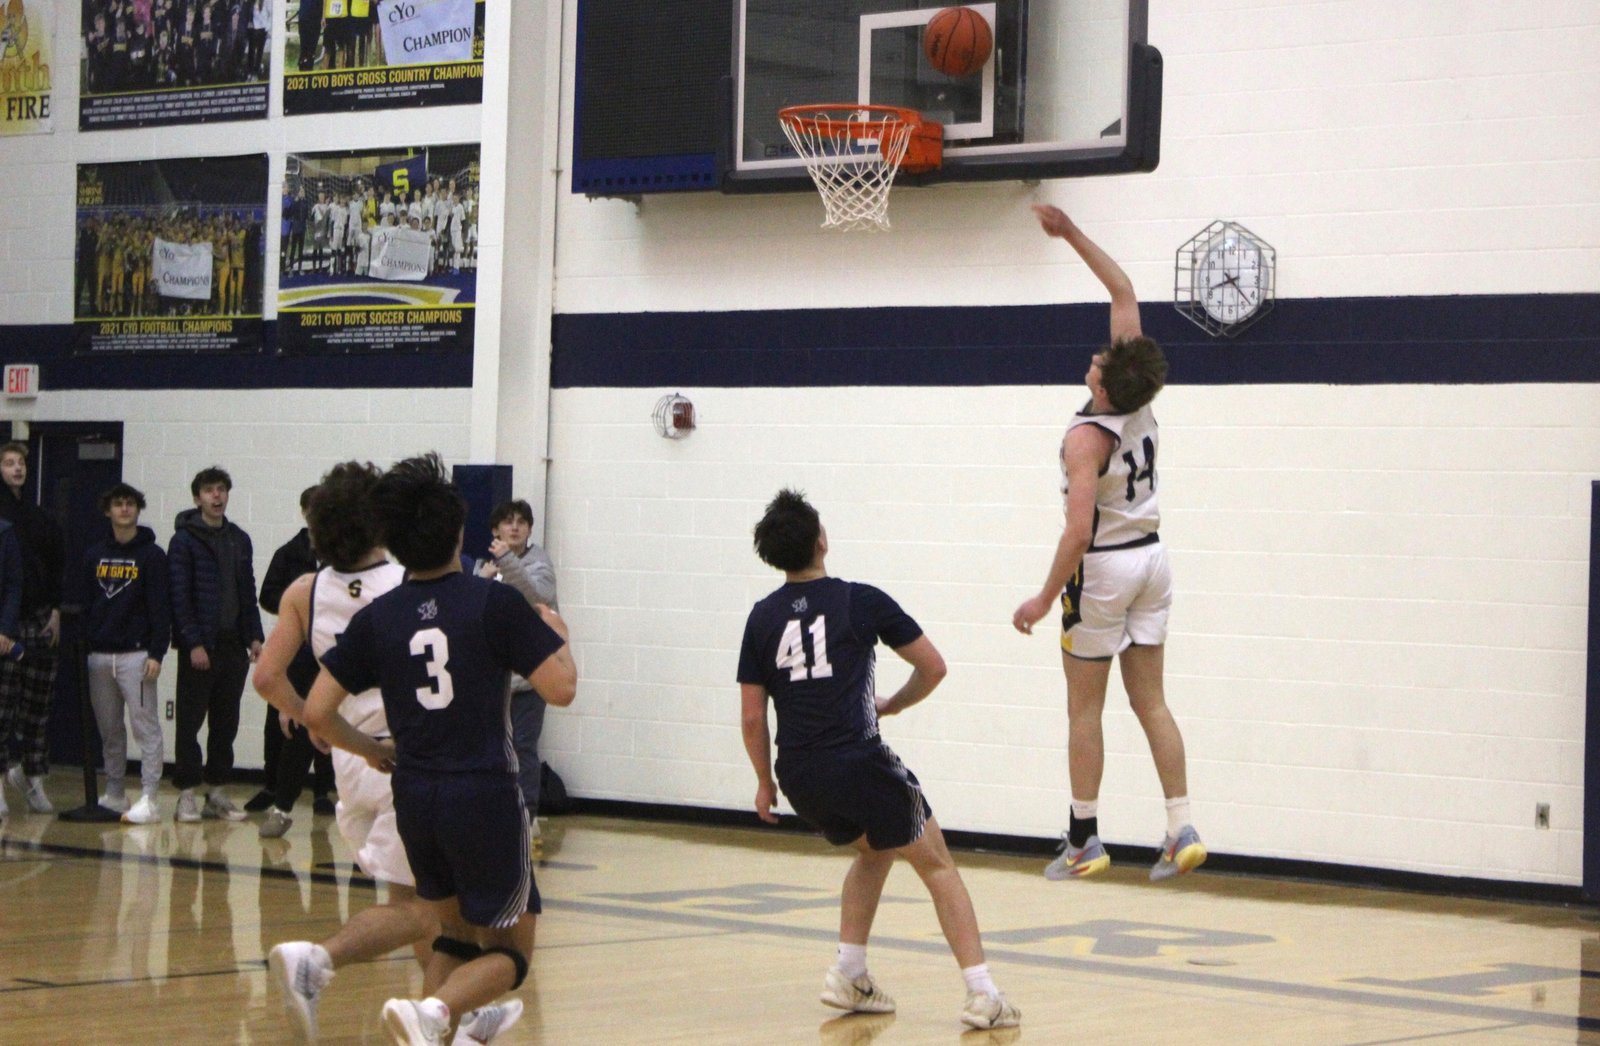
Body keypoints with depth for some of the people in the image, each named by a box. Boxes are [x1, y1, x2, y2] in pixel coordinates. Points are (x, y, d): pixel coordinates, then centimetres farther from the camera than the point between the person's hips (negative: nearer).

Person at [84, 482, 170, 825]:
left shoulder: (152, 555, 0)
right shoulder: (94, 556, 14)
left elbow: (160, 608, -6)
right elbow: (86, 604, 14)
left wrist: (156, 654, -14)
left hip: (136, 654, -5)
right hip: (99, 656, 5)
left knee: (145, 726, -9)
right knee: (109, 730, 10)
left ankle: (148, 799, -12)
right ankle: (113, 795, 18)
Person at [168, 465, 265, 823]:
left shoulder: (240, 540, 12)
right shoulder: (185, 540, -5)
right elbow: (179, 595, -10)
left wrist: (254, 637, 6)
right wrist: (193, 643, -16)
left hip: (233, 645, 5)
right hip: (199, 646, -5)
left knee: (226, 723, 8)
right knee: (191, 722, 0)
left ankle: (218, 791, 15)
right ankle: (187, 793, 4)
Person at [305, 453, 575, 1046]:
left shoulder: (376, 619, 3)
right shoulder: (493, 604, -8)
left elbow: (318, 712, 2)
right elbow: (560, 689, -10)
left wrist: (371, 751, 19)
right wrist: (557, 635, 10)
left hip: (414, 797, 5)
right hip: (484, 796, -5)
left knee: (456, 933, 25)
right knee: (509, 952, 6)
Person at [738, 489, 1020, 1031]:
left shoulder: (763, 617, 9)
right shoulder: (860, 601, 0)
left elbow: (752, 717, 8)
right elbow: (933, 666, 5)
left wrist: (765, 782, 22)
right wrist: (892, 705, 23)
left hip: (799, 774, 5)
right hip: (858, 761, -5)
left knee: (873, 851, 30)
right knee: (937, 866, 8)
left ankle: (849, 976, 20)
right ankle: (982, 993, -3)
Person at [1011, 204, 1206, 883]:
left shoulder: (1087, 437, -22)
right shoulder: (1140, 403, -4)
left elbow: (1080, 527, -27)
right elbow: (1123, 290, 6)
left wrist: (1046, 597, -19)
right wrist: (1072, 234, 7)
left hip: (1102, 567, -7)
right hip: (1150, 559, 7)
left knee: (1084, 709, 4)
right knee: (1150, 702, 8)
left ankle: (1084, 840, 7)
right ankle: (1182, 831, 3)